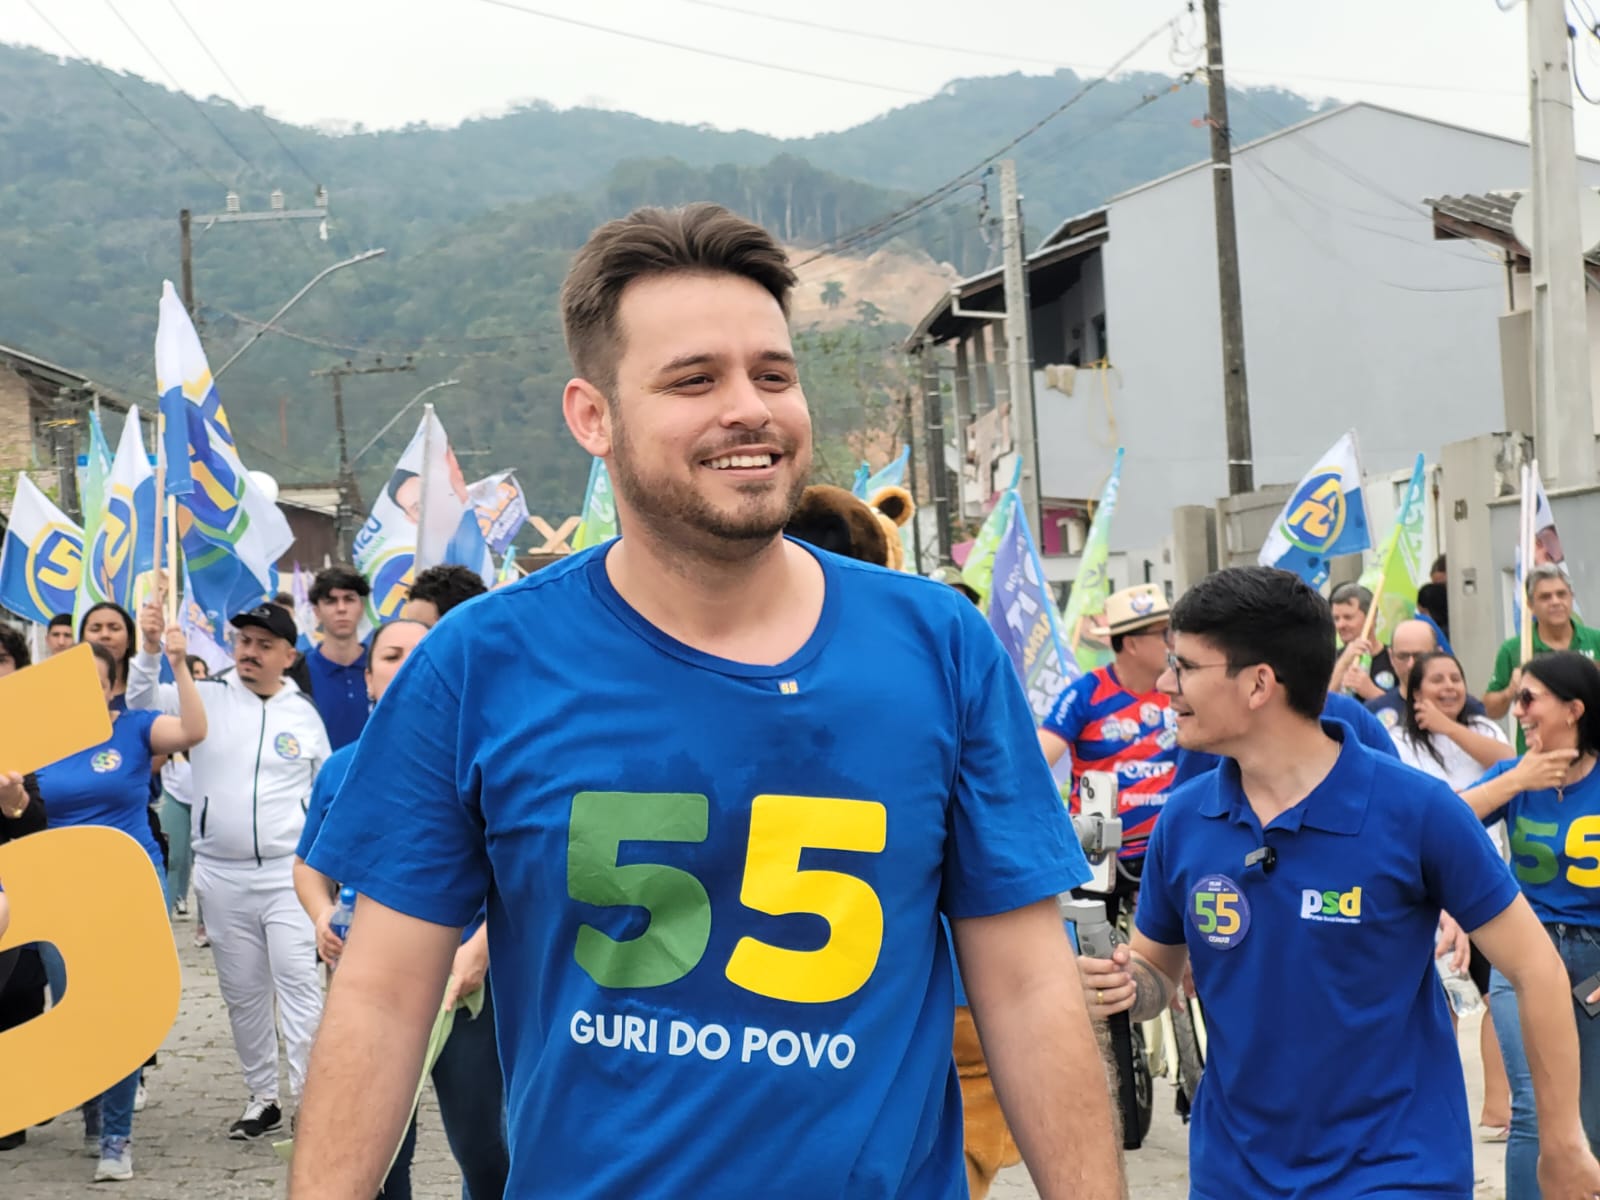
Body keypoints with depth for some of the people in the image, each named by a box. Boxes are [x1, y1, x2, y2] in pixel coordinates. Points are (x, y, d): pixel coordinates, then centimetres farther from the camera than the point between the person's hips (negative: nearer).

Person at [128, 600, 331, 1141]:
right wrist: (150, 651, -27)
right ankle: (262, 1097, 22)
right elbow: (143, 710, -12)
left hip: (288, 873, -1)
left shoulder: (304, 712, 4)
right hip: (222, 876, 1)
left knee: (299, 985, -8)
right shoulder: (206, 698, 1)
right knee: (242, 992, 10)